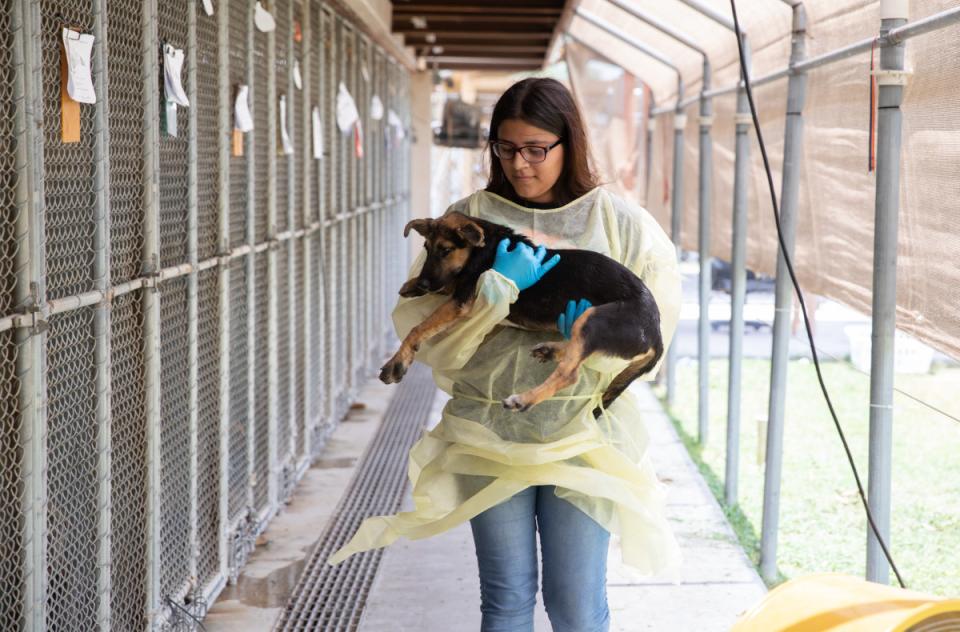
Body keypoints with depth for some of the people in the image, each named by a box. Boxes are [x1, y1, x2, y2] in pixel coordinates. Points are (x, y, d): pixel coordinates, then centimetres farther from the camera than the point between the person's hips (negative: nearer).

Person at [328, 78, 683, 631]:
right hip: (491, 433, 1)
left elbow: (655, 321, 0)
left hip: (582, 434, 0)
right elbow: (422, 325, -4)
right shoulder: (468, 219, 3)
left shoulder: (621, 222, 2)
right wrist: (496, 289, -18)